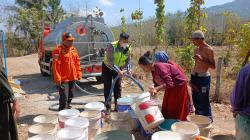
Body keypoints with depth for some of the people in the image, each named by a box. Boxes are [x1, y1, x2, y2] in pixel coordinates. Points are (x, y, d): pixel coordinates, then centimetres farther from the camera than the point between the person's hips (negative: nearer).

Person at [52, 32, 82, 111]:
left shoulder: (74, 50, 11)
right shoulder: (58, 50, -12)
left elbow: (77, 62, 15)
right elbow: (56, 65, -16)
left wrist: (78, 73, 11)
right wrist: (57, 78, -19)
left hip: (72, 78, 7)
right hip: (63, 79, -7)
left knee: (70, 96, 18)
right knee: (64, 98, -6)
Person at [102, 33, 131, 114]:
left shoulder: (128, 48, -12)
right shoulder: (112, 46, -29)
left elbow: (128, 61, -3)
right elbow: (110, 62, -33)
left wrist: (128, 70, -20)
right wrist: (118, 71, -38)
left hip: (119, 68, 5)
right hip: (107, 67, -4)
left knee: (118, 87, 6)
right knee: (108, 87, -4)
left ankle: (117, 106, 17)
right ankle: (108, 107, 3)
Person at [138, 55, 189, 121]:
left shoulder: (159, 67, -27)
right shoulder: (153, 71, -1)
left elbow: (169, 83, -34)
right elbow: (158, 84, 8)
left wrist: (156, 89, -40)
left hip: (179, 86, -9)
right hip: (171, 88, 9)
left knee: (176, 112, 0)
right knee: (166, 110, 12)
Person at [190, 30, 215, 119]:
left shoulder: (209, 50, -10)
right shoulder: (196, 49, 10)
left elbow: (213, 66, -11)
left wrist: (202, 60, -23)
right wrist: (192, 78, 15)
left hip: (204, 77, -7)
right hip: (194, 76, 7)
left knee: (204, 101, 0)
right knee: (196, 100, 15)